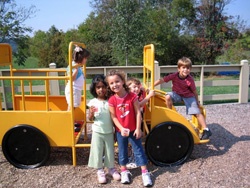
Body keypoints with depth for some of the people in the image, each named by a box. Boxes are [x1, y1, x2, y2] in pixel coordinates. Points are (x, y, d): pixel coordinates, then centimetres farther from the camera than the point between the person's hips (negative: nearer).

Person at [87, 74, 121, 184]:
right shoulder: (93, 102, -6)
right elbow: (90, 119, -1)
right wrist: (91, 113, -21)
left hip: (109, 132, 1)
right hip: (97, 131, -1)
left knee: (110, 151, 11)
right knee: (98, 151, 6)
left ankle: (111, 168, 29)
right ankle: (100, 171, 21)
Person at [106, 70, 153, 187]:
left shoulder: (132, 96, -14)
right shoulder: (112, 100, -11)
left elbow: (138, 113, -10)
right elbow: (113, 117, -7)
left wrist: (138, 128, -11)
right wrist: (121, 128, -17)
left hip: (133, 130, -1)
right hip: (120, 131, 2)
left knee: (138, 150, 6)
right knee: (122, 151, 14)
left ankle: (145, 172, 17)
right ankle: (124, 171, 31)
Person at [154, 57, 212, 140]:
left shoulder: (190, 80, -24)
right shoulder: (174, 76, -22)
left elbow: (194, 92, -10)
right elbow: (162, 80, -22)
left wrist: (197, 102, 1)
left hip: (188, 96, -2)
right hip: (177, 94, 2)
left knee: (197, 113, -9)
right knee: (168, 97, -29)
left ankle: (206, 130, 2)